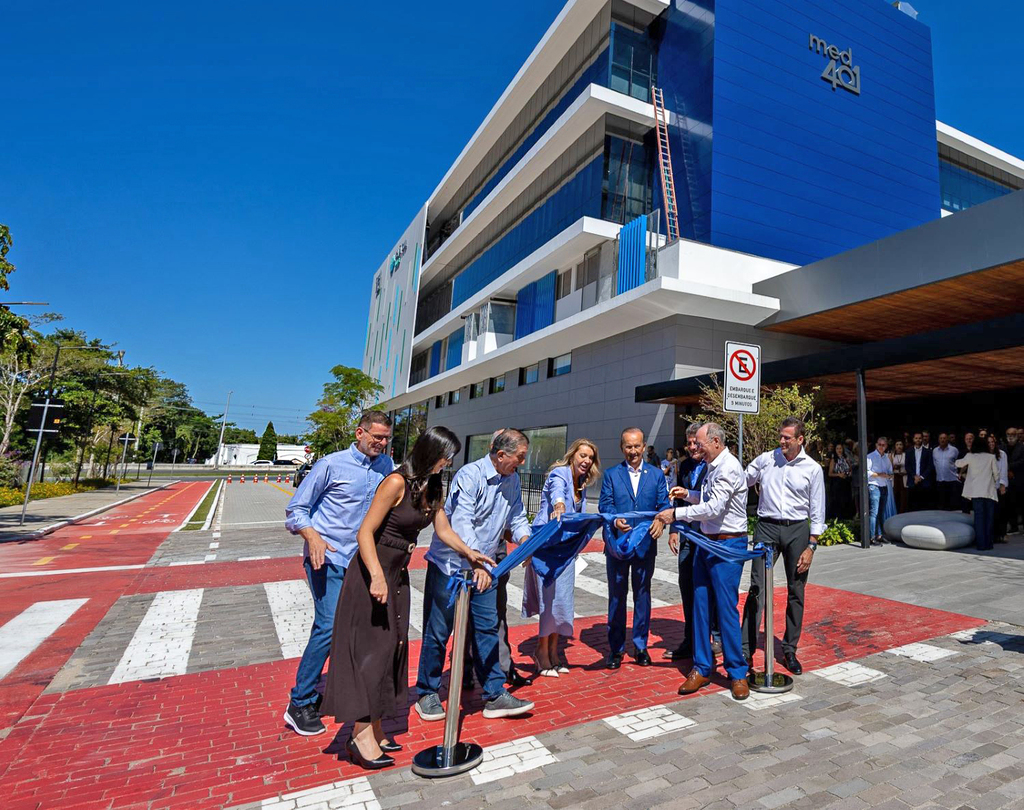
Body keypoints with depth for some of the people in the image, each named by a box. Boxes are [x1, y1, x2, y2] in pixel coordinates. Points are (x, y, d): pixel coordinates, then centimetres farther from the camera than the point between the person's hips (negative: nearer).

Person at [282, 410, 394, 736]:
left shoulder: (386, 466, 5)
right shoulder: (332, 464, -8)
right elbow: (296, 508, -4)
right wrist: (313, 537, -20)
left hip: (361, 560, 5)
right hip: (327, 558, -5)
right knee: (329, 626, -10)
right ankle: (299, 704, 6)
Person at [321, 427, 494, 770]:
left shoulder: (432, 487, 5)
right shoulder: (397, 482, -20)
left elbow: (443, 529, 10)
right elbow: (366, 532, -22)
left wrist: (470, 554, -2)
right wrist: (377, 577, -31)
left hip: (398, 575, 8)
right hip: (373, 574, -8)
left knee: (392, 647, 13)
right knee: (373, 648, -1)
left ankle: (374, 730, 27)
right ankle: (361, 734, 13)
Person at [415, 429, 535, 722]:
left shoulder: (513, 481, 3)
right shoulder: (470, 475, -22)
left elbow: (517, 517, 9)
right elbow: (461, 523, -31)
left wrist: (525, 539, -13)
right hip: (450, 563, -6)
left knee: (487, 628, 8)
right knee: (438, 631, 7)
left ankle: (495, 696, 18)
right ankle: (427, 694, 25)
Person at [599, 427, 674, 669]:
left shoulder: (656, 474, 6)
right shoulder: (611, 475, 4)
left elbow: (664, 503, -1)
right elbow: (604, 504, -5)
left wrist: (661, 520, -23)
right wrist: (615, 520, -26)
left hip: (645, 543, 1)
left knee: (642, 595, 12)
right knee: (617, 596, 8)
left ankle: (640, 646, 27)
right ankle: (616, 648, 21)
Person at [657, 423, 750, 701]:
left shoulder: (729, 469, -17)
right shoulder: (713, 466, 12)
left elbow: (714, 508, -24)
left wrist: (676, 513, -21)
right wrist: (688, 494, 8)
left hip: (727, 545, -9)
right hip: (707, 542, 9)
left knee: (726, 608, -2)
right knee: (700, 604, 10)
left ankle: (737, 673, 15)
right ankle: (701, 668, 20)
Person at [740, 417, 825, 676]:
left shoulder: (813, 468, 2)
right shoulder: (765, 460, 3)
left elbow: (817, 511, 4)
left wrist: (811, 546, -2)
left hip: (797, 529, 1)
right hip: (767, 528, -1)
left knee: (796, 592, 9)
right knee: (757, 588, -5)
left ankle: (790, 651, 23)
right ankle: (745, 651, 0)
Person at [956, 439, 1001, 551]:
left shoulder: (970, 456, 5)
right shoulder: (991, 457, 5)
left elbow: (958, 463, 18)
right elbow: (996, 473, 7)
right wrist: (996, 483, 24)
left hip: (976, 491, -1)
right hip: (990, 491, 1)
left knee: (979, 517, 1)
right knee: (989, 518, 7)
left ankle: (981, 544, -1)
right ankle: (988, 543, 10)